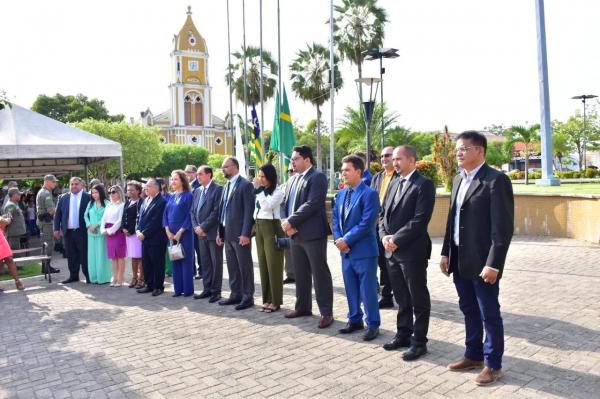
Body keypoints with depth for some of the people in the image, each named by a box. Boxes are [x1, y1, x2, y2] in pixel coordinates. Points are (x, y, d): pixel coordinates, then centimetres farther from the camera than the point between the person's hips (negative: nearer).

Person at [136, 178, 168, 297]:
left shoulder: (161, 202, -13)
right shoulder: (145, 201, 14)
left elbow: (156, 221, -18)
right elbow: (139, 217, 16)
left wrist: (144, 233, -15)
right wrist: (138, 230, 1)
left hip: (156, 239, -8)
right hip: (145, 238, 8)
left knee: (157, 263, 2)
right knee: (146, 263, 12)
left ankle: (158, 286, 13)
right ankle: (149, 285, 23)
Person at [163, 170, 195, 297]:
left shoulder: (188, 196, -5)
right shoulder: (171, 197, 13)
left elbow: (189, 216, -11)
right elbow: (165, 214, 10)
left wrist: (180, 232, -14)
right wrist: (168, 231, -3)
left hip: (184, 233, -6)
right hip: (171, 234, 6)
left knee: (186, 260, -1)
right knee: (174, 261, 8)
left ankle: (188, 289, 6)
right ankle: (178, 288, 16)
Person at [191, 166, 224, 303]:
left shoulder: (218, 189, -9)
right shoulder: (197, 191, 14)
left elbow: (216, 211, -15)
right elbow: (193, 211, 16)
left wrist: (203, 227, -14)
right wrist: (196, 227, -1)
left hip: (213, 232, -7)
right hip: (201, 233, 7)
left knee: (216, 262, 2)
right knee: (205, 262, 11)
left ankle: (216, 291, 9)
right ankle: (207, 289, 20)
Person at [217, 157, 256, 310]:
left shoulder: (246, 185, -9)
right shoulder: (226, 186, 17)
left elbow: (249, 210, -15)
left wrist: (245, 233, -19)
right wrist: (220, 232, 13)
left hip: (240, 234, -8)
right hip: (227, 234, 8)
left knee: (245, 267, 1)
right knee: (232, 267, 13)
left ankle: (248, 297, 9)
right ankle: (236, 294, 23)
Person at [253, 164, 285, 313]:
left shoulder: (278, 192, -9)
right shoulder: (260, 191, 10)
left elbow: (266, 206, -22)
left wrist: (259, 190, -16)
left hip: (271, 228, -7)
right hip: (259, 228, 7)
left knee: (273, 265, -2)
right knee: (263, 264, 11)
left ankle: (275, 301, 7)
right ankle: (267, 299, 20)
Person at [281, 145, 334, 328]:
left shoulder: (317, 177, -10)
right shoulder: (292, 179, 17)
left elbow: (312, 204, -20)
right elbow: (286, 203, 15)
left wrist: (291, 221, -18)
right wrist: (285, 222, -4)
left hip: (313, 234, -8)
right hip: (295, 234, 8)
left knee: (320, 273, -1)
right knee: (300, 273, 15)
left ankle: (326, 312, 6)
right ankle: (302, 307, 28)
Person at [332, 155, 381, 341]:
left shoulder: (369, 194, -12)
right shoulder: (340, 194, 11)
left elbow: (367, 223, -19)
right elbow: (335, 218, 12)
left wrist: (346, 240, -17)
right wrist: (338, 239, -5)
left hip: (364, 250, -7)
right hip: (346, 250, 7)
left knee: (368, 289, 2)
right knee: (351, 288, 16)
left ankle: (372, 324, 16)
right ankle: (355, 320, 30)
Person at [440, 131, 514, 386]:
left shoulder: (496, 180, -13)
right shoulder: (458, 180, 12)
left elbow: (503, 227, -17)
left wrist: (493, 264, -19)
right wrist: (446, 253, 12)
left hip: (482, 262, -7)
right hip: (460, 260, 7)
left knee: (489, 314, 6)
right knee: (469, 311, 18)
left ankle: (493, 364, 21)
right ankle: (473, 355, 33)